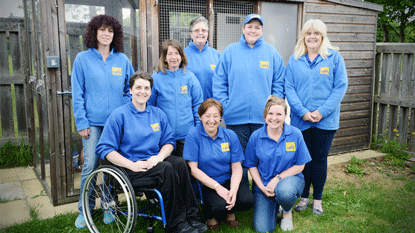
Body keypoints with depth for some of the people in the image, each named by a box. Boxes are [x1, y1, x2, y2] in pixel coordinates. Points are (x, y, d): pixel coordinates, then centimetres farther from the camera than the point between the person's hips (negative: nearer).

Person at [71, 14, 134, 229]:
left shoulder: (122, 60, 8)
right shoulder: (83, 59, 3)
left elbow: (131, 89, 14)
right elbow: (77, 93, 1)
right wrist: (81, 122, -5)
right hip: (93, 122, -1)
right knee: (90, 165, -4)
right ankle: (84, 210, 13)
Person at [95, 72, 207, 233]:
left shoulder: (158, 114, 14)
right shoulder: (119, 115, -1)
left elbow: (169, 141, 12)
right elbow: (104, 149, -7)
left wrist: (159, 156, -12)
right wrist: (132, 165, -19)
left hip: (154, 161, 5)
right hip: (130, 167, -4)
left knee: (180, 163, -26)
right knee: (166, 168, -31)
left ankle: (191, 217, -24)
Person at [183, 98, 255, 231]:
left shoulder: (230, 135, 0)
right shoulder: (193, 135, -9)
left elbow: (236, 167, 0)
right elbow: (193, 168, -11)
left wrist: (233, 190, -19)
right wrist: (217, 187, -19)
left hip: (229, 180, 3)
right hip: (205, 183, -3)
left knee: (248, 200, -23)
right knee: (219, 205, -30)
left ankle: (230, 212, 13)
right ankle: (210, 215, 9)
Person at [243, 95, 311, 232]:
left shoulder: (295, 134, -9)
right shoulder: (256, 137, -7)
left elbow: (300, 165, -5)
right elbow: (252, 165, 2)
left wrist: (277, 178, -16)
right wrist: (262, 187, -12)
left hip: (289, 177, -1)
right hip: (263, 183, 1)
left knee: (284, 191, -40)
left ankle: (287, 211, 0)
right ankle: (274, 205, 22)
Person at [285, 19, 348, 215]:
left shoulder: (334, 57, 0)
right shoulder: (295, 59, 4)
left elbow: (341, 87, -5)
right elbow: (289, 88, -1)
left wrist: (322, 111, -14)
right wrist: (302, 111, -14)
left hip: (326, 120, -1)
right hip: (301, 119, 1)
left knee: (320, 159, 8)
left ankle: (317, 199, 22)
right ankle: (304, 196, 24)